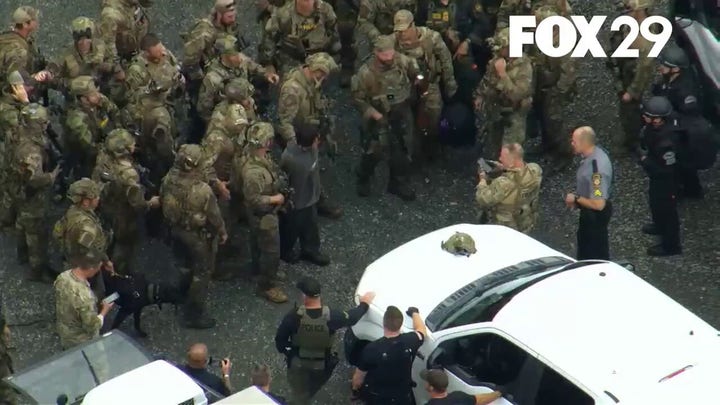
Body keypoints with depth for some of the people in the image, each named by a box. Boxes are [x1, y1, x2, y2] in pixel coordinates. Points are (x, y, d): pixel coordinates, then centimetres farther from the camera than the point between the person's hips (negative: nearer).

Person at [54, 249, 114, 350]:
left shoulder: (62, 276, -18)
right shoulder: (84, 296, -43)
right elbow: (92, 326, -30)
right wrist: (104, 311, -14)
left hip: (63, 331, 6)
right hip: (80, 341, -6)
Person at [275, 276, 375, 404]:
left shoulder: (294, 317, -30)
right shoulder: (331, 317, -28)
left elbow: (280, 337, -16)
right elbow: (351, 317, -8)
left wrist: (282, 349, 8)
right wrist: (364, 303, 13)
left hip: (297, 363, -1)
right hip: (322, 365, 1)